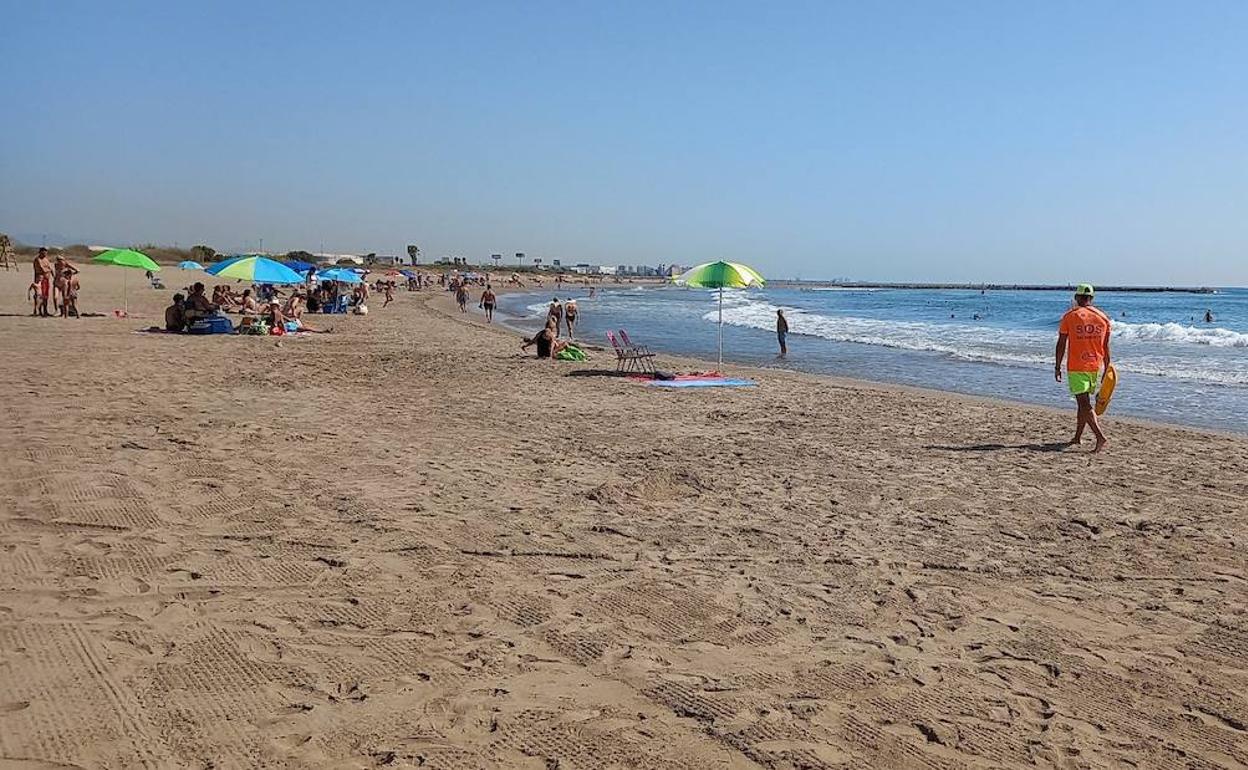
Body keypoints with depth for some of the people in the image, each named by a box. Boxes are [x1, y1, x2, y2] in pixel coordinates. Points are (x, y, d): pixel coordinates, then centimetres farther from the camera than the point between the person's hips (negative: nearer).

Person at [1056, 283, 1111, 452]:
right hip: (1095, 366, 5)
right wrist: (1107, 370, 15)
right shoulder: (1103, 318, 5)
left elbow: (1061, 344, -5)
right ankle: (1078, 436, 24)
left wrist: (1057, 367, 3)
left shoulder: (1069, 316, -6)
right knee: (1084, 401, 17)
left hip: (1076, 367, -5)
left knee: (1084, 404, -7)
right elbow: (1106, 348, 8)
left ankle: (1100, 435, -22)